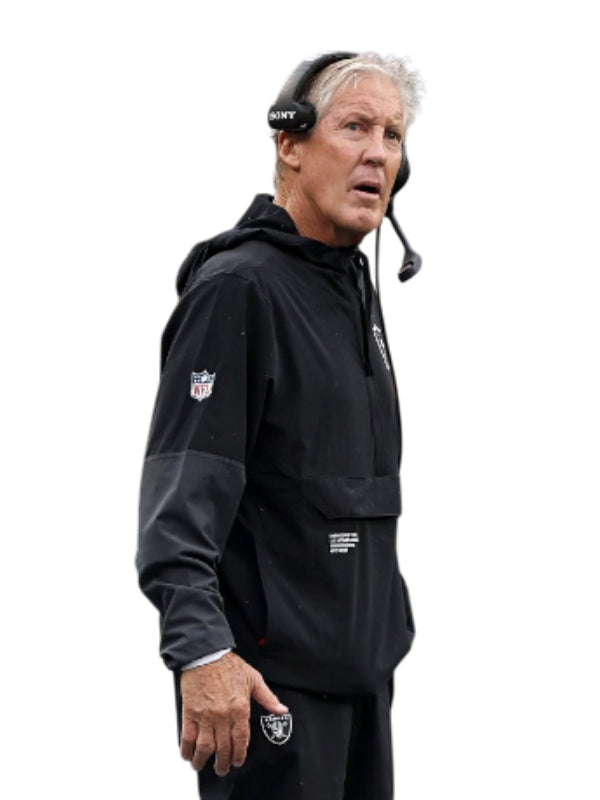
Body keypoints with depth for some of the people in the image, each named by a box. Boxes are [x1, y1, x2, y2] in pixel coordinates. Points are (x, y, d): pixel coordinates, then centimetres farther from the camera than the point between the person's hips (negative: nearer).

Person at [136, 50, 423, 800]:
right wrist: (200, 647, -30)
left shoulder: (354, 288, 16)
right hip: (270, 677, -9)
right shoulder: (238, 287, -14)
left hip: (361, 662, 9)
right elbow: (179, 497, -22)